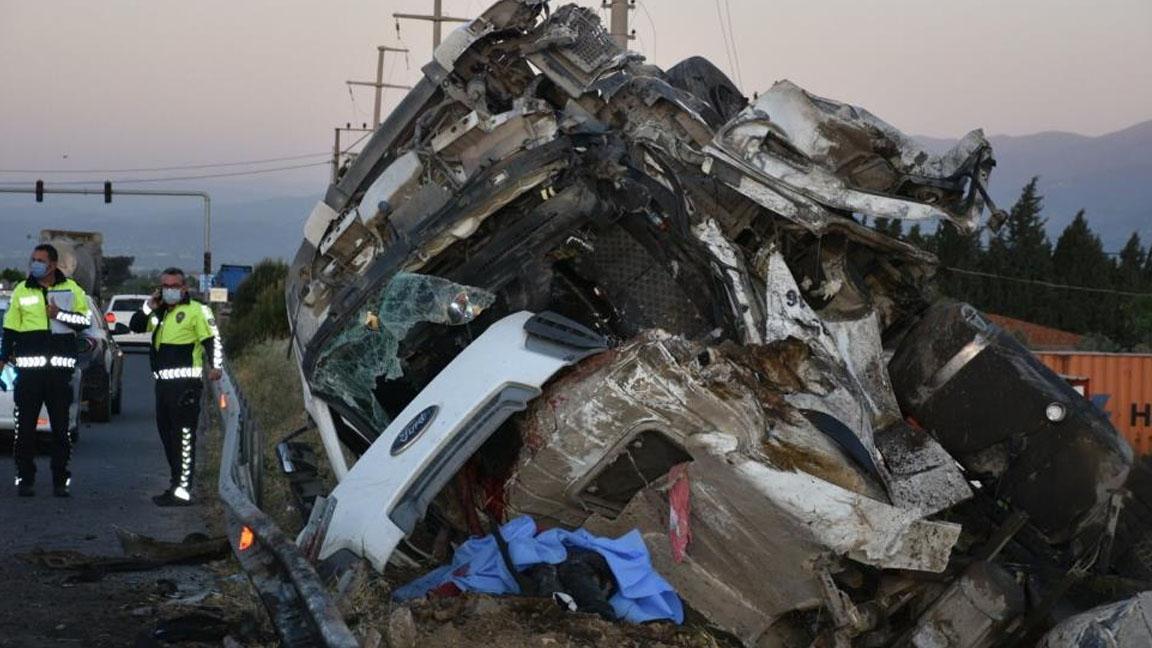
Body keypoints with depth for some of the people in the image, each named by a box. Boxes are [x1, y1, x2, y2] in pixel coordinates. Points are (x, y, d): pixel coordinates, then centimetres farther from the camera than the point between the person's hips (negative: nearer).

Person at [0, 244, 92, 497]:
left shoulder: (71, 289, 7)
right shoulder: (22, 290, 9)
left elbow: (85, 320, 4)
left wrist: (60, 314, -9)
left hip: (60, 366, 0)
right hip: (29, 365, 0)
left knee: (60, 426, 2)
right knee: (25, 426, -2)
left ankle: (61, 480, 8)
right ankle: (25, 479, 5)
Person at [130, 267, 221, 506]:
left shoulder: (196, 311, -5)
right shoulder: (161, 313, 21)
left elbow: (212, 339, -12)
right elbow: (135, 326, 22)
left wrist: (215, 366, -25)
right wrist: (148, 307, 6)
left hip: (185, 382, -9)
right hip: (163, 382, 9)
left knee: (184, 436, -10)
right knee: (166, 432, 15)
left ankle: (182, 491, -11)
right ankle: (177, 482, 24)